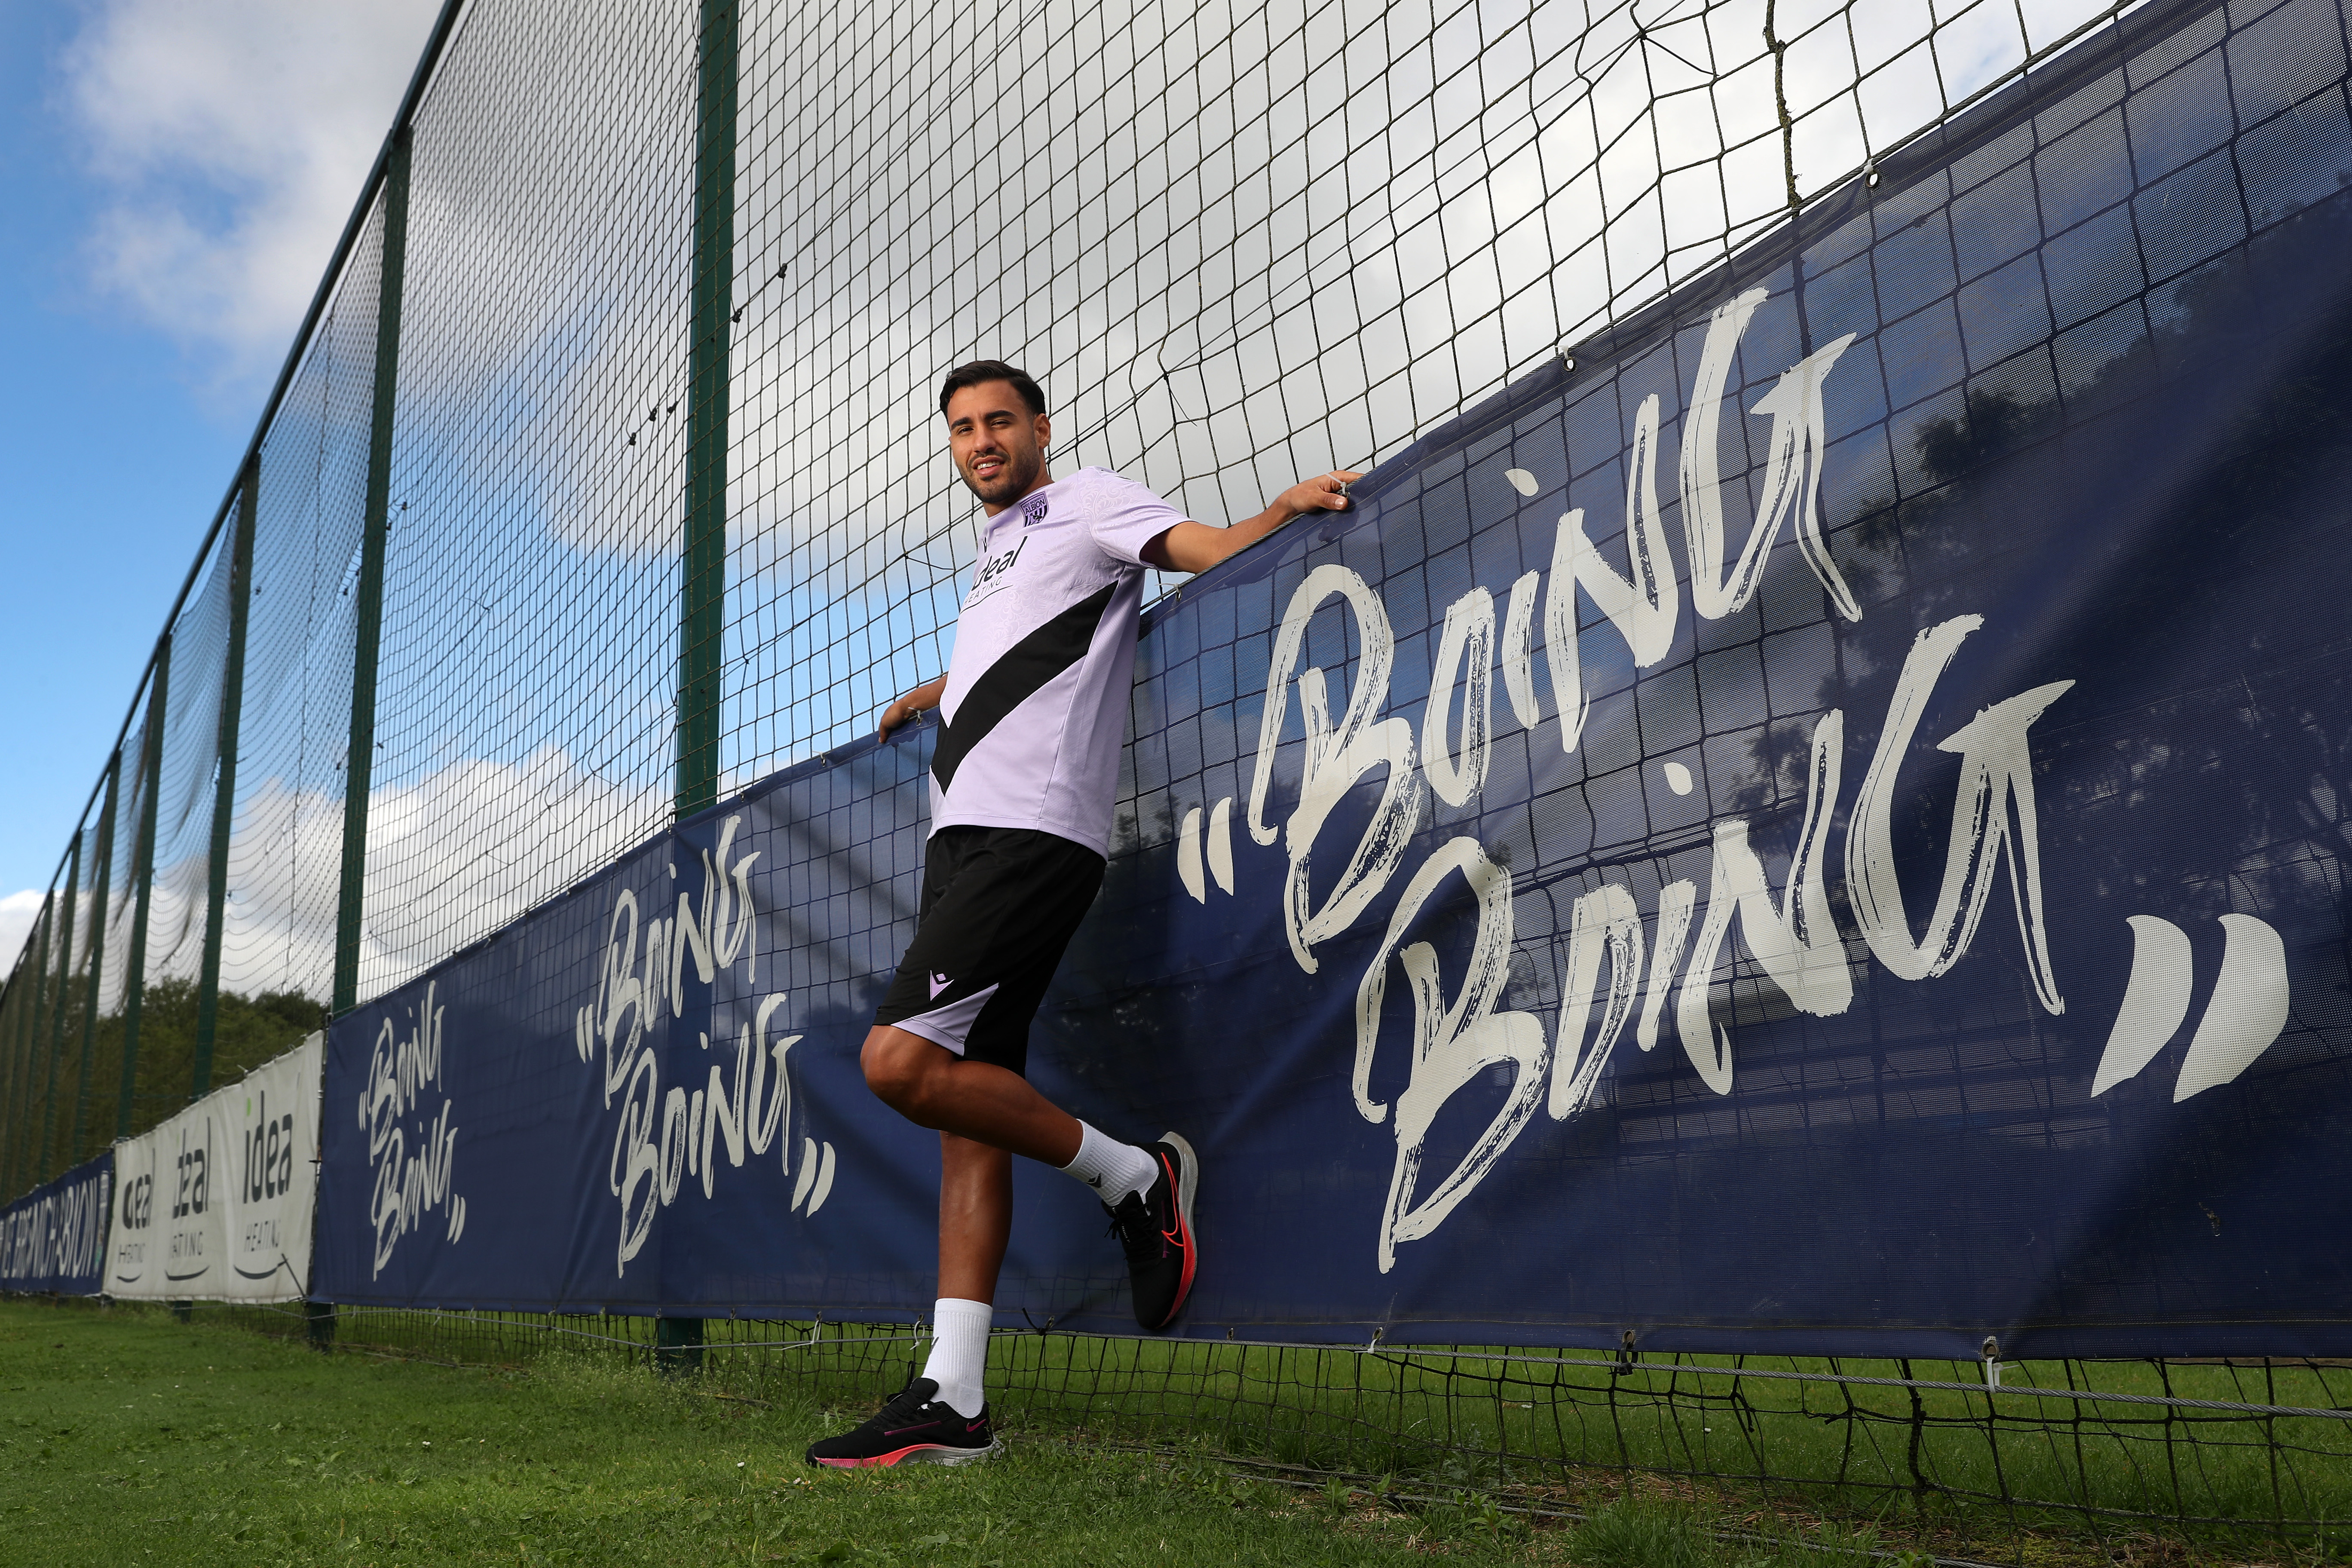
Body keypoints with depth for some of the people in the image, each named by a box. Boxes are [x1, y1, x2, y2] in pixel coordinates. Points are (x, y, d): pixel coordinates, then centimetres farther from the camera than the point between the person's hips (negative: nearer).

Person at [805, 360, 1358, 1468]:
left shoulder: (1085, 503, 6)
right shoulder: (992, 551, 29)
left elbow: (1209, 547, -8)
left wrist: (1288, 505, -26)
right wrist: (927, 696, 56)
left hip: (1033, 831, -8)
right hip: (965, 835, 8)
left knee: (898, 1058, -21)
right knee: (965, 1107, 1)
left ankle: (1135, 1176, -5)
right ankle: (952, 1403, 1)